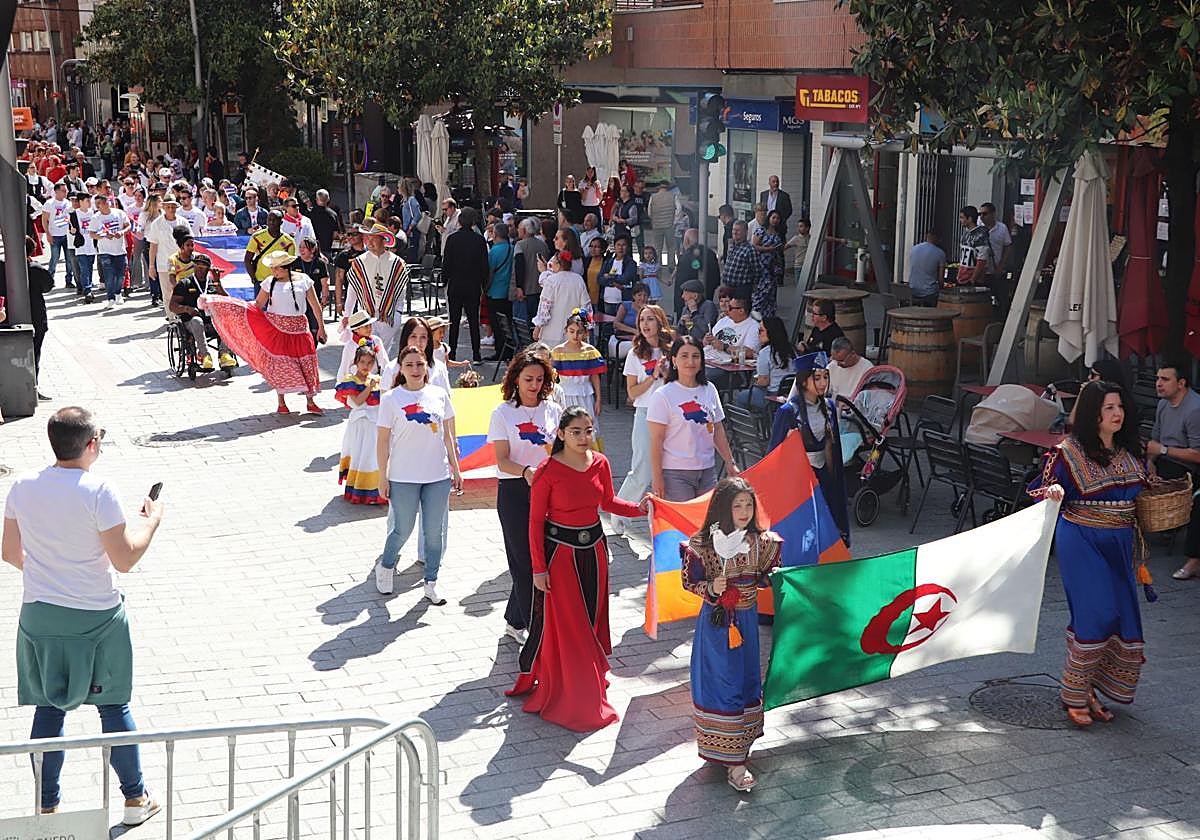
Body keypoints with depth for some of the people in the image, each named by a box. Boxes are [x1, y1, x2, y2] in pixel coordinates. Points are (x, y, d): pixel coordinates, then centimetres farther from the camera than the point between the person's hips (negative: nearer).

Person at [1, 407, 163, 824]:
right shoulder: (99, 492, -19)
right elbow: (124, 559, -16)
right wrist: (152, 521, -1)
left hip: (39, 615, 4)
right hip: (95, 618, -4)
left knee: (49, 709, 14)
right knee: (114, 706, 11)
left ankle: (47, 807, 20)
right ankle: (136, 798, 22)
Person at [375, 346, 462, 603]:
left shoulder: (439, 394, 3)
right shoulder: (391, 399, -6)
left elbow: (447, 435, 10)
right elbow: (383, 440, -3)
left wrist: (455, 469, 10)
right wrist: (383, 477, -4)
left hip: (438, 476, 3)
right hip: (403, 478, -3)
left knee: (433, 532, 8)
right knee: (403, 531, 6)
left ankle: (431, 584, 22)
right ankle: (385, 567, 34)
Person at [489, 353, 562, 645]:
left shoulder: (553, 410, 7)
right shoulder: (503, 413, -1)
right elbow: (502, 460, -8)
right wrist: (526, 472, -28)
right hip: (514, 491, -3)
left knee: (539, 558, 5)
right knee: (526, 561, -3)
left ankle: (515, 621, 23)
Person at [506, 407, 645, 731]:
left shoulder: (600, 463, -1)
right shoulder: (548, 471, -16)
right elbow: (535, 522, -11)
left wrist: (638, 508, -3)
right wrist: (538, 568, -12)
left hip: (593, 548, 5)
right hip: (559, 550, -5)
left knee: (590, 617, 13)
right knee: (558, 622, 0)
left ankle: (587, 680, 31)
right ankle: (555, 689, 17)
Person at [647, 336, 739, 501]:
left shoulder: (709, 390, 9)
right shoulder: (662, 396, -7)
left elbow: (718, 430, 16)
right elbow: (656, 440, -9)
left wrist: (730, 463, 14)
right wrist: (657, 477, -12)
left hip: (707, 471, 5)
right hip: (675, 473, -5)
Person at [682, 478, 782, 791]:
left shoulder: (761, 541, -3)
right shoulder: (703, 545, -15)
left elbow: (767, 576, 10)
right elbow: (690, 581, -7)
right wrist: (711, 588, -23)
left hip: (746, 620, 5)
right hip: (717, 621, -5)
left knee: (745, 681, 13)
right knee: (719, 685, -4)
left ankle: (736, 753, 29)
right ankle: (733, 763, 1)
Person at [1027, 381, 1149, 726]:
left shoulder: (1131, 451, 9)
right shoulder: (1070, 452, -10)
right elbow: (1041, 489, -10)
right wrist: (1052, 492, -31)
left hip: (1120, 544, 7)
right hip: (1082, 542, -6)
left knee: (1123, 616, 5)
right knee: (1098, 614, -14)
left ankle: (1089, 690, 19)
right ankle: (1074, 694, 1)